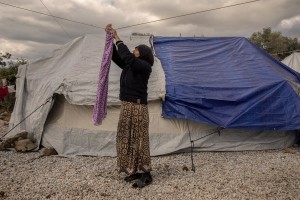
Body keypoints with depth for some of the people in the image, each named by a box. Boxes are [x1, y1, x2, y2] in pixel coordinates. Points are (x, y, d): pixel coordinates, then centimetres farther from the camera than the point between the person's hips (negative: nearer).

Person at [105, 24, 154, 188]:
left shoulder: (145, 67, -10)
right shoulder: (129, 66, 15)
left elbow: (127, 57, -23)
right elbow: (115, 56, 16)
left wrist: (118, 39, -14)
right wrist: (110, 38, 5)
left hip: (137, 108, -9)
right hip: (126, 107, 9)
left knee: (139, 139, -4)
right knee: (127, 139, 11)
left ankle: (146, 174, 6)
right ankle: (135, 171, 22)